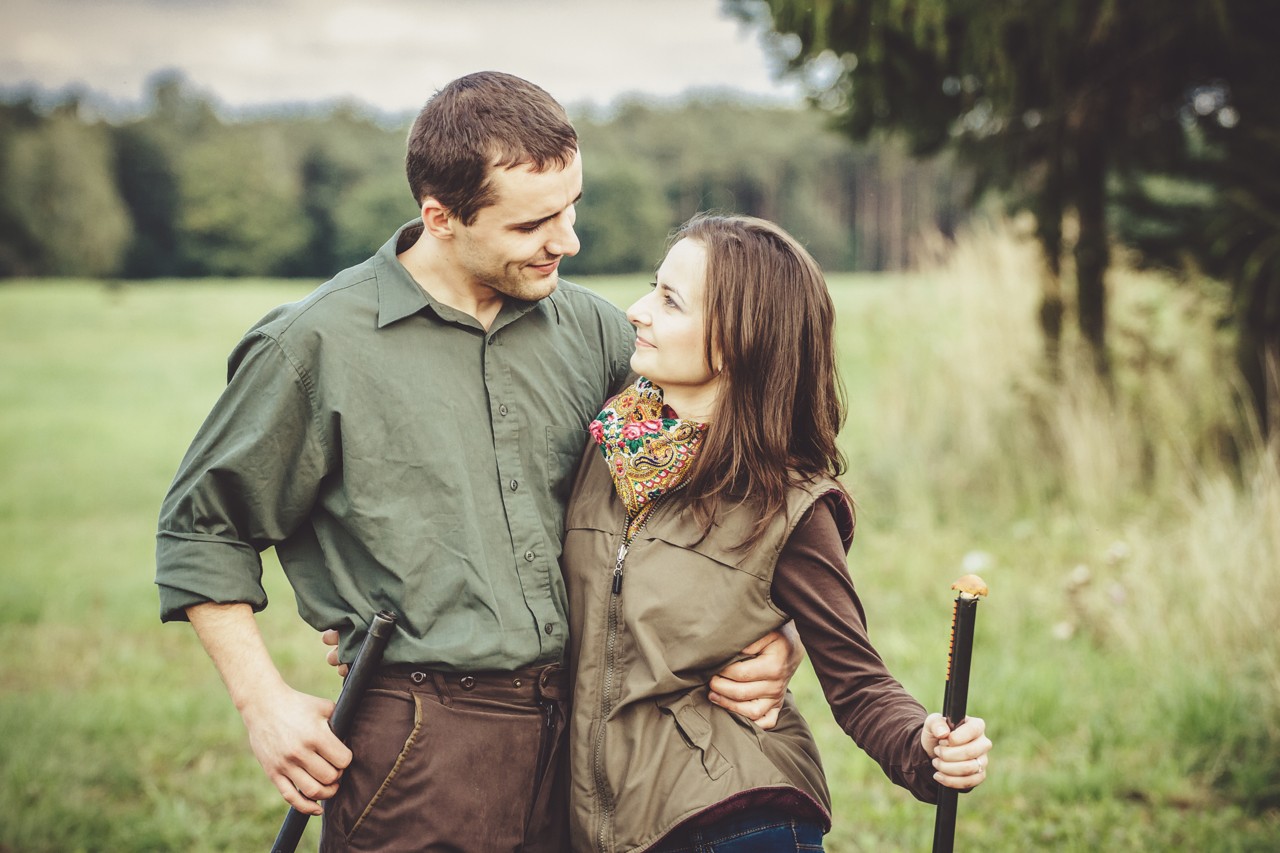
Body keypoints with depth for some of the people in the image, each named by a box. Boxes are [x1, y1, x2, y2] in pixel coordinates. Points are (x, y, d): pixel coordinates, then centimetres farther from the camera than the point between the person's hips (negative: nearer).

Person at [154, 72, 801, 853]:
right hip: (417, 750, -4)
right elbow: (201, 526, 3)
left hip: (572, 735, 4)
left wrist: (771, 625, 0)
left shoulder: (593, 329, 6)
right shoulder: (320, 344, -6)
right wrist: (265, 702, -5)